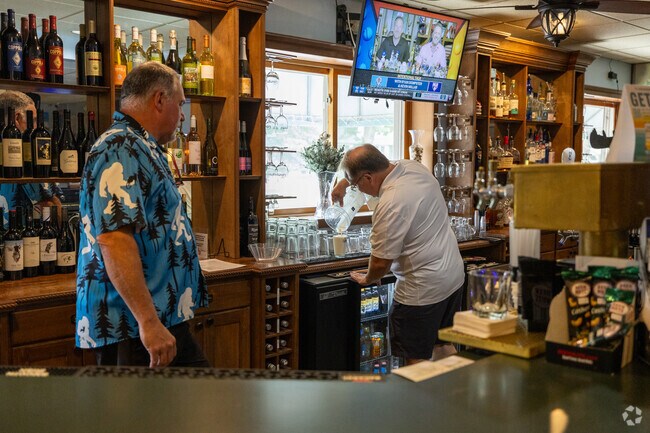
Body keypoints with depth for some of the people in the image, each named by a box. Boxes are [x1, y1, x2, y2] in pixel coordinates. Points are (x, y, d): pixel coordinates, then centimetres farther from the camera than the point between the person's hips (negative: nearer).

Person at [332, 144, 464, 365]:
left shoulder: (390, 205, -26)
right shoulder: (413, 166, -1)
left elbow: (380, 263, -19)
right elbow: (376, 166, 23)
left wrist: (367, 279, 1)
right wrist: (345, 181, 23)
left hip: (423, 289, -9)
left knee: (417, 359, 3)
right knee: (443, 345, 22)